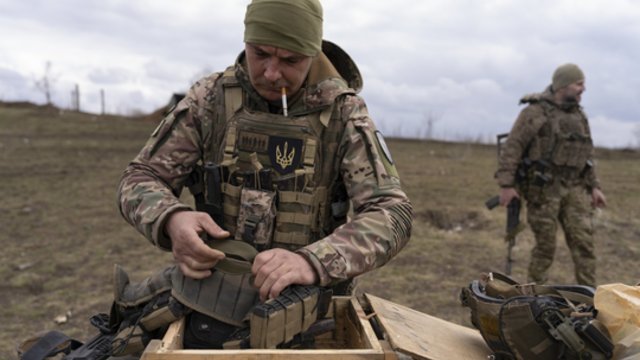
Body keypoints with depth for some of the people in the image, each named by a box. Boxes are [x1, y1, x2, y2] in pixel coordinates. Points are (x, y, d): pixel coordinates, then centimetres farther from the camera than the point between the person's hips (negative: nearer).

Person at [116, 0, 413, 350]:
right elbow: (140, 179, 0)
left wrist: (313, 261, -34)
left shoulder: (344, 112, -9)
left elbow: (392, 213, -16)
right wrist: (172, 220, -24)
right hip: (214, 300, 1)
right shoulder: (208, 99, -4)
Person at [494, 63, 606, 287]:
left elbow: (586, 155, 18)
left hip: (572, 188, 6)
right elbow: (512, 147, -14)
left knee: (583, 241, -3)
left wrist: (594, 186, 10)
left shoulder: (578, 116, 13)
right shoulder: (535, 111, -9)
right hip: (542, 188, -6)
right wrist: (506, 184, -19)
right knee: (545, 244, 0)